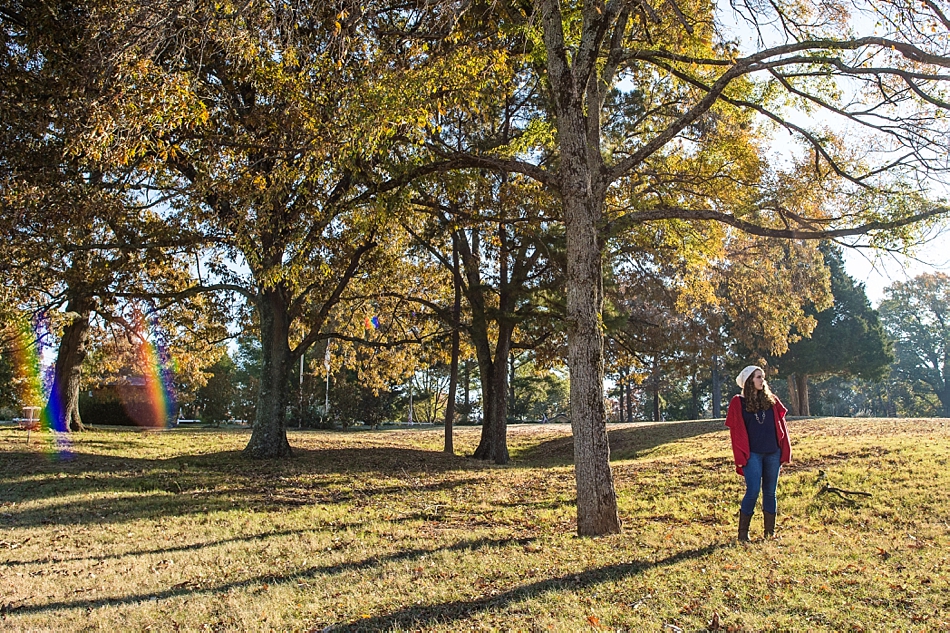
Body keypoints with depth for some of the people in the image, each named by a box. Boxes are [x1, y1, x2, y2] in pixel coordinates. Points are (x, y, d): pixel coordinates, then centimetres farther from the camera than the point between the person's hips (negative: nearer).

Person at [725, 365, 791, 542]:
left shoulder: (772, 401, 10)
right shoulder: (738, 402, 0)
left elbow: (781, 426, 10)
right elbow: (736, 431, -3)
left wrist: (785, 452, 5)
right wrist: (740, 457, -8)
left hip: (772, 453, 4)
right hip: (752, 454, -4)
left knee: (770, 492, 9)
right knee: (753, 491, -9)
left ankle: (770, 531, 19)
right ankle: (743, 533, 3)